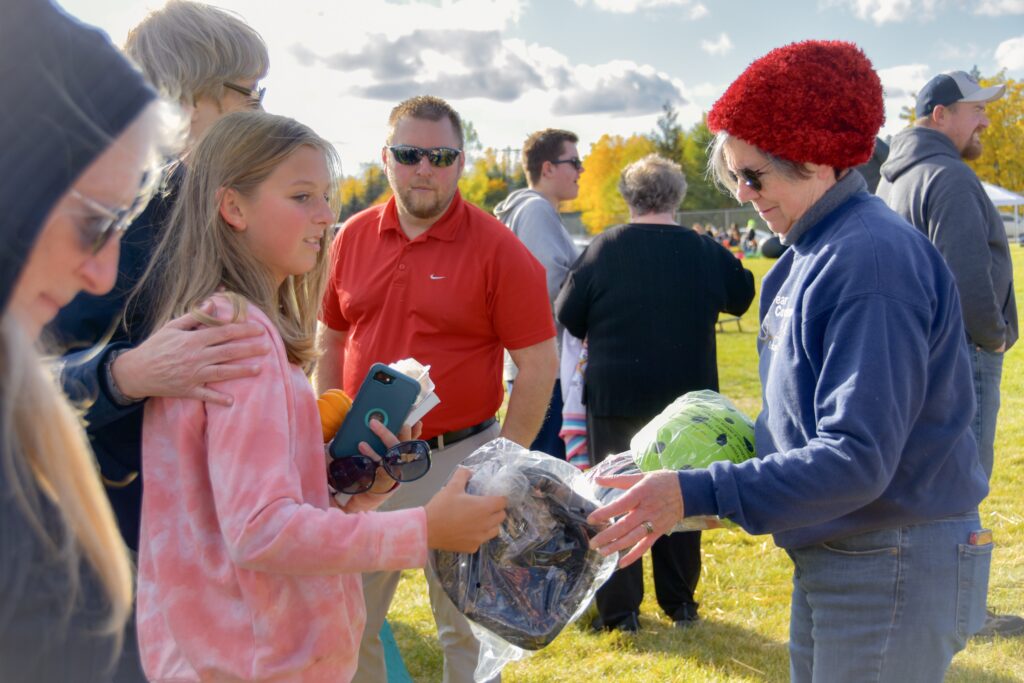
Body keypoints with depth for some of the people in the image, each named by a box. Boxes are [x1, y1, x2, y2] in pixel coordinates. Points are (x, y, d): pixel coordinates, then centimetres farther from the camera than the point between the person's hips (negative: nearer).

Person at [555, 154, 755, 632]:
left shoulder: (605, 248, -10)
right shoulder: (706, 252, -3)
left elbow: (567, 315, -4)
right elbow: (743, 296, 14)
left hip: (614, 396, -2)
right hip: (686, 396, 2)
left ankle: (620, 610, 10)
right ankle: (679, 602, 23)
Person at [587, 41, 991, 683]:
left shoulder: (873, 259, -23)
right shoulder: (813, 253, 6)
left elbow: (858, 458, -28)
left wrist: (697, 494, -29)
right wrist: (726, 453, 4)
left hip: (892, 569, -9)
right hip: (829, 557, 9)